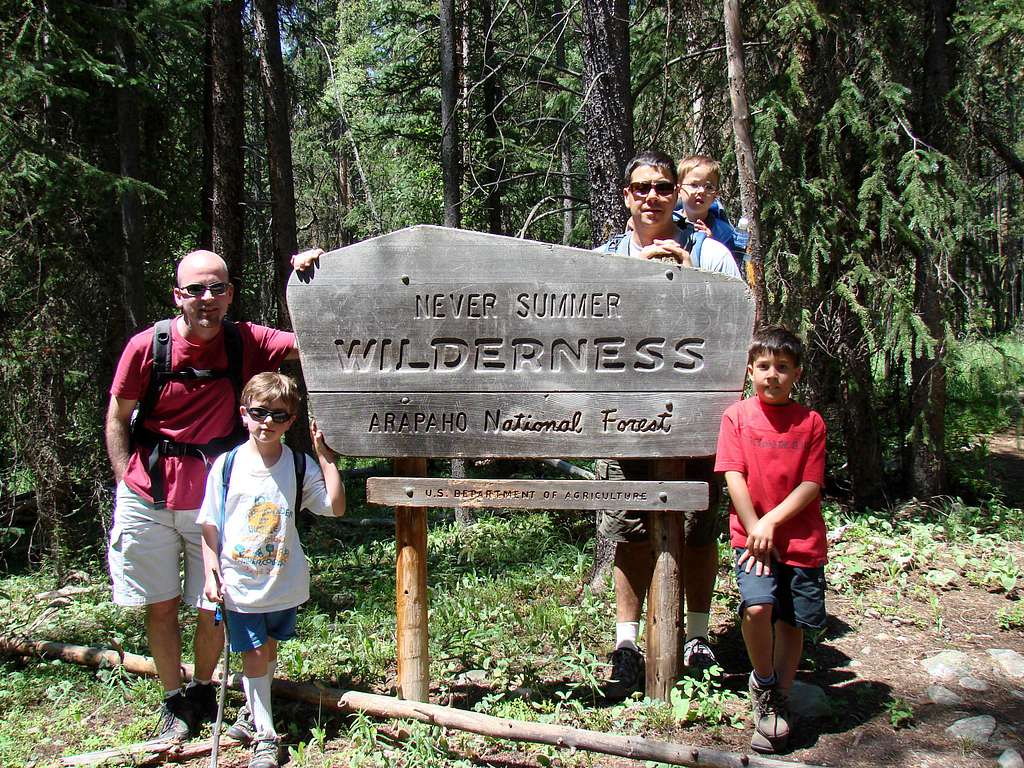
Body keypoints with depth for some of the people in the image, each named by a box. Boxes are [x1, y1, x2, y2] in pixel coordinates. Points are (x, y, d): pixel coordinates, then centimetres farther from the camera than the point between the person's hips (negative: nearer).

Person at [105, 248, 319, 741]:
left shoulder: (246, 342, -5)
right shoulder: (146, 346, -8)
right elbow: (117, 419, 2)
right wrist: (127, 482, -3)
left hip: (215, 497, 1)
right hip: (149, 498, 0)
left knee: (212, 607, 8)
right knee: (160, 606, 11)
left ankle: (202, 690, 34)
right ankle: (174, 701, 30)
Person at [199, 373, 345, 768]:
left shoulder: (300, 466, -4)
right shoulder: (227, 465, -7)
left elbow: (336, 506, -13)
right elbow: (210, 526, -2)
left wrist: (325, 456, -15)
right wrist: (211, 574, -8)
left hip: (284, 582, 2)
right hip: (240, 582, -2)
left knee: (269, 647, 18)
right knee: (254, 654, 0)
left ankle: (254, 711, 41)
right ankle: (264, 735, 13)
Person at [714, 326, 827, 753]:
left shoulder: (810, 422, 1)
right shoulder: (737, 416, 0)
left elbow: (811, 485, -3)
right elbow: (734, 477, -6)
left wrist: (771, 521, -14)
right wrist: (755, 530, -13)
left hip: (801, 538, 2)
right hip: (752, 534, -1)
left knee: (792, 623, 7)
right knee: (757, 607, -21)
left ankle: (779, 703, 27)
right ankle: (764, 682, 8)